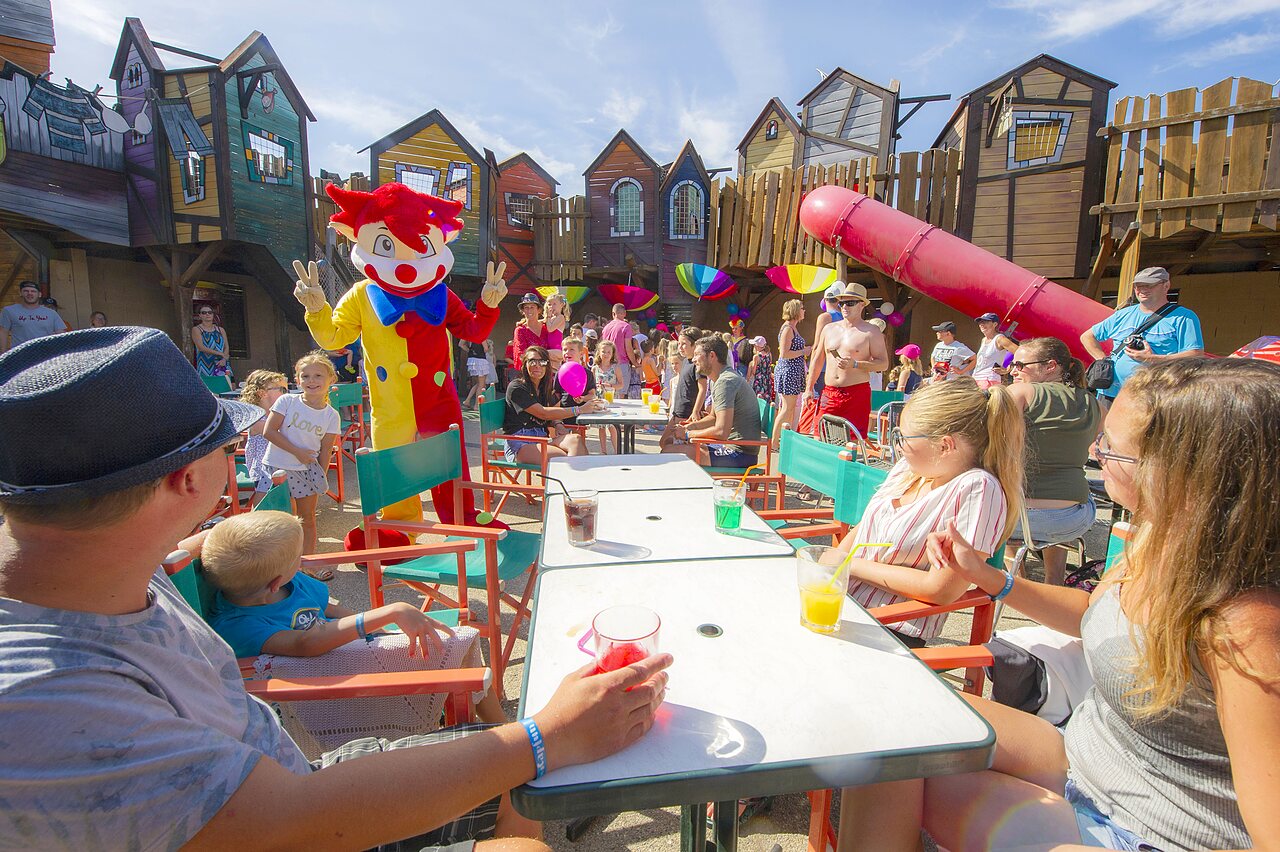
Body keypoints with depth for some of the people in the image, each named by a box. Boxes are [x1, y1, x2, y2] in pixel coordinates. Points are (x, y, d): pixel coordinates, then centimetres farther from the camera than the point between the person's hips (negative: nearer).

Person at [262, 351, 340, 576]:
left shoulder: (331, 415, -3)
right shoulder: (287, 401, -8)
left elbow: (326, 450, -1)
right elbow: (269, 431, -12)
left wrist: (321, 478, -2)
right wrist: (297, 452, -16)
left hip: (308, 470, 3)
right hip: (278, 467, -2)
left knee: (307, 518, 11)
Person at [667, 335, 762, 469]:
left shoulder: (725, 381, -20)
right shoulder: (717, 380, 15)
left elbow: (721, 432, -26)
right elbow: (714, 418, 25)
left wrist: (688, 434, -12)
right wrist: (691, 426, 6)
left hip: (740, 453, -11)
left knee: (670, 453, -18)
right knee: (675, 444, 17)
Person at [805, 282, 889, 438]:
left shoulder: (871, 332, 1)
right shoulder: (829, 328, 14)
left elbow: (884, 363, -4)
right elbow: (817, 360, 18)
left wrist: (854, 364, -17)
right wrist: (809, 389, 12)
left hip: (857, 393, -4)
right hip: (828, 394, 4)